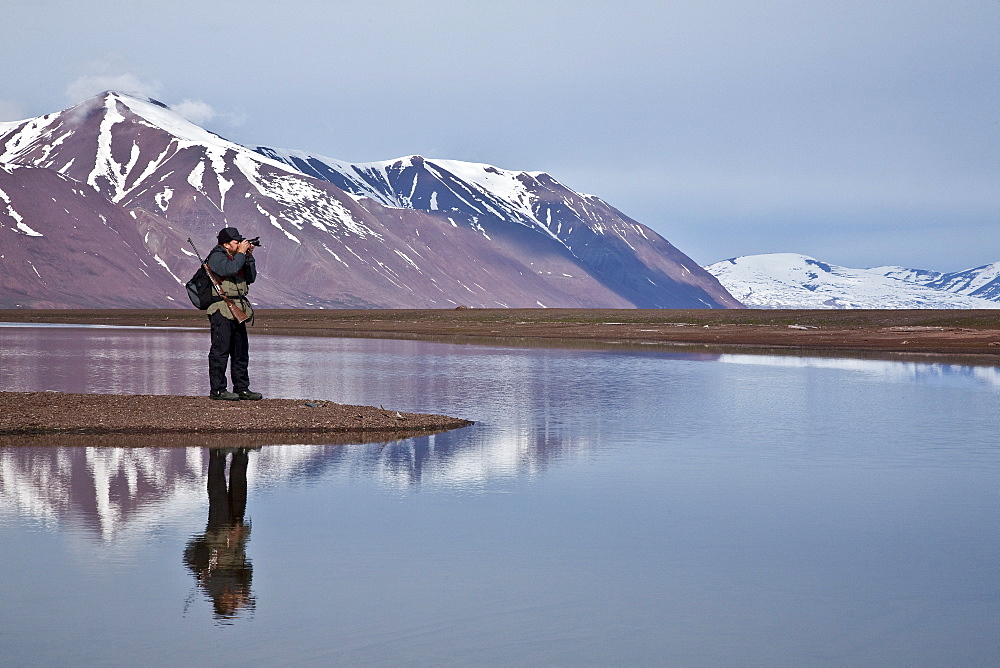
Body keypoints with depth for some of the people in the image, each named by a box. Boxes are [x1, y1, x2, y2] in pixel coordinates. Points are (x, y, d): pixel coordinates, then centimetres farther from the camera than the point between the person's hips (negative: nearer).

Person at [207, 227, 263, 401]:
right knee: (220, 350, -8)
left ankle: (242, 388, 16)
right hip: (222, 310, -9)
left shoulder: (236, 257, 20)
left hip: (238, 311, 9)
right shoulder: (217, 257, -7)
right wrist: (241, 253, -12)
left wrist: (249, 256, 9)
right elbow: (230, 269, -25)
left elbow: (250, 278, 17)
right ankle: (217, 390, -6)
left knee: (241, 351, 10)